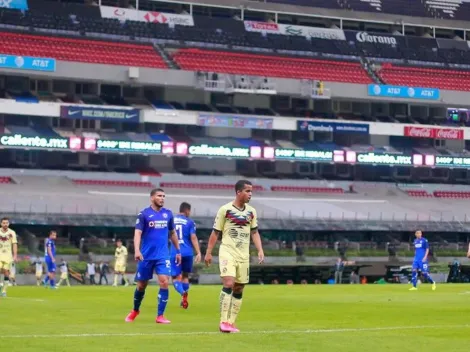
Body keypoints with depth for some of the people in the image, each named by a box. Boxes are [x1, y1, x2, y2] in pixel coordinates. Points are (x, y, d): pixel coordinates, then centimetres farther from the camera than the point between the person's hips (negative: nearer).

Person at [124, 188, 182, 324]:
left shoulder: (168, 214, 7)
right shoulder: (144, 214, -5)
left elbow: (173, 233, 19)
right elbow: (138, 233, -13)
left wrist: (178, 251, 19)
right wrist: (137, 250, -28)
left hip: (163, 256, 2)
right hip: (146, 256, -2)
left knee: (164, 282, -15)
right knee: (141, 285, 9)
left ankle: (160, 316, -7)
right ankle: (135, 310, 34)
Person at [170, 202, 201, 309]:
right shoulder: (190, 222, 1)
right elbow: (193, 238, -8)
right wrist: (198, 253, -9)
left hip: (174, 253, 0)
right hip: (187, 252, 0)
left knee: (176, 277, 1)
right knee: (185, 275, 20)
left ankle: (183, 293, -29)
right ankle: (184, 299, 22)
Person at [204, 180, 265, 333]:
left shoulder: (251, 211, 8)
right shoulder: (225, 209, -6)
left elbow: (254, 232, 15)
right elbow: (215, 232, -1)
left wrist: (260, 250, 2)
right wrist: (208, 252, -1)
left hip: (243, 255, 5)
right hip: (227, 253, -5)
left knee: (239, 289, 6)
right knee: (228, 284, -19)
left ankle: (231, 323, 14)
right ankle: (224, 322, -17)